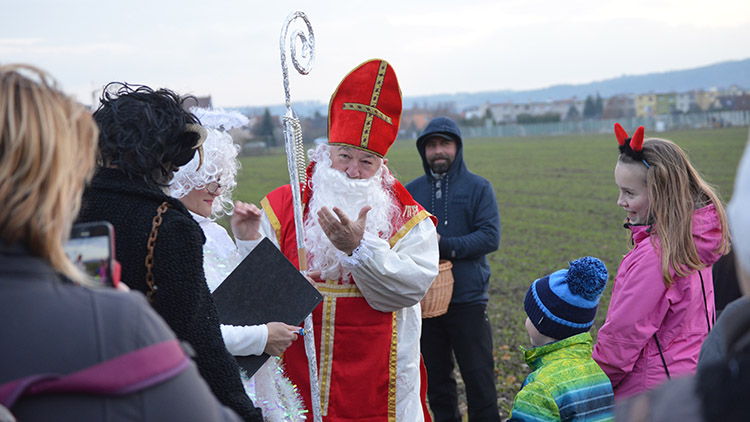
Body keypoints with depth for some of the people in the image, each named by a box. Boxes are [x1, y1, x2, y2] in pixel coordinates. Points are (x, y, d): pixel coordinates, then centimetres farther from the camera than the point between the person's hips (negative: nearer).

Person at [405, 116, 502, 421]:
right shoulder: (411, 191, 9)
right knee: (436, 380, 12)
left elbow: (490, 237, -10)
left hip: (468, 301, -3)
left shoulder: (478, 188, 0)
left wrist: (444, 245, -20)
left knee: (479, 379, 1)